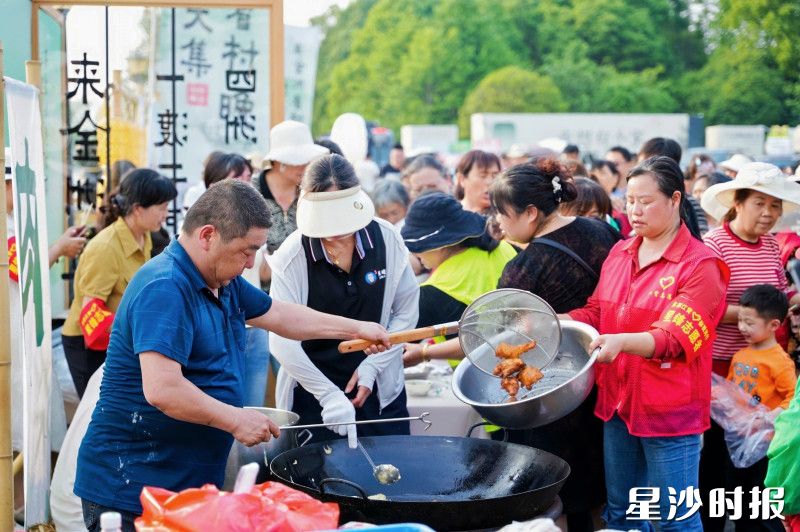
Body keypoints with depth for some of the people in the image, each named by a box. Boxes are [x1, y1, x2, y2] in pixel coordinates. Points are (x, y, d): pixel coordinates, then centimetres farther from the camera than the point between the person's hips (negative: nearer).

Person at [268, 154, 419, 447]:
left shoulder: (386, 239, -7)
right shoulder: (292, 255, -15)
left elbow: (406, 311, 2)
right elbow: (282, 340, -18)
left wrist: (373, 365, -8)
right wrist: (329, 394, -23)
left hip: (380, 389, 3)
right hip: (312, 393, -2)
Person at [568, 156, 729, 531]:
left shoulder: (701, 265, -13)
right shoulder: (619, 253, 8)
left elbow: (674, 340, -21)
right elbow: (596, 312, 11)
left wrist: (621, 342, -37)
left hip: (670, 411, -6)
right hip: (618, 401, 7)